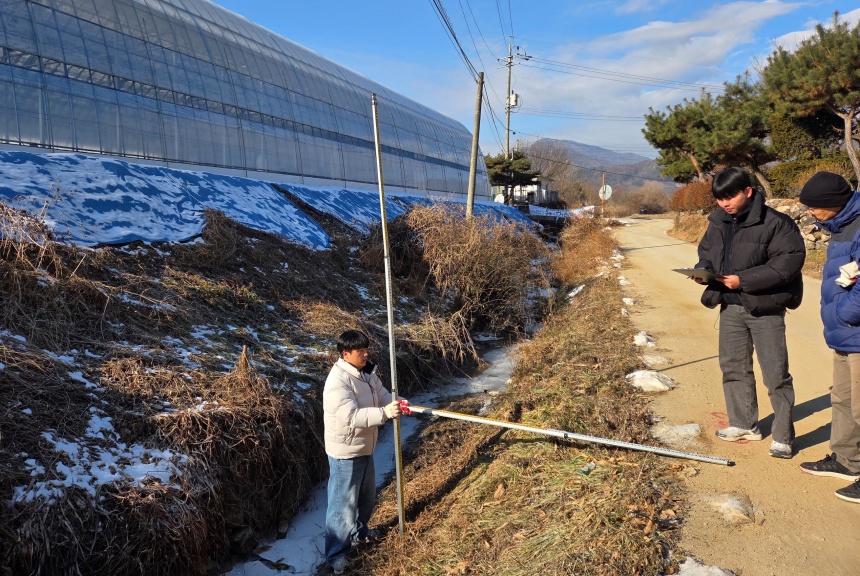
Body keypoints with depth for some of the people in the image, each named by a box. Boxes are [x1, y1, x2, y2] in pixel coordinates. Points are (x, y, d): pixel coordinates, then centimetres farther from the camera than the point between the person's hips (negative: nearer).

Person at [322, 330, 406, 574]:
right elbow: (351, 417, -34)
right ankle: (336, 555, 16)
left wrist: (398, 404, -16)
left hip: (364, 448, 9)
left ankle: (358, 531, 49)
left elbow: (382, 396, 5)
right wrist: (384, 413, -39)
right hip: (345, 453, -9)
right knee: (343, 503, 2)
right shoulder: (338, 381, -27)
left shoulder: (367, 373, 1)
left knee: (366, 495, 26)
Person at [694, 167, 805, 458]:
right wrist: (703, 269, -5)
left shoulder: (775, 223, -14)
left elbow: (789, 261, -18)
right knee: (733, 367, 16)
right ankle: (744, 424, 31)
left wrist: (744, 280, -23)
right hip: (730, 306, 7)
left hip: (765, 308, -7)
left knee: (776, 374, 0)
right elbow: (706, 252, 18)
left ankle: (783, 435, 13)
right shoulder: (718, 223, 6)